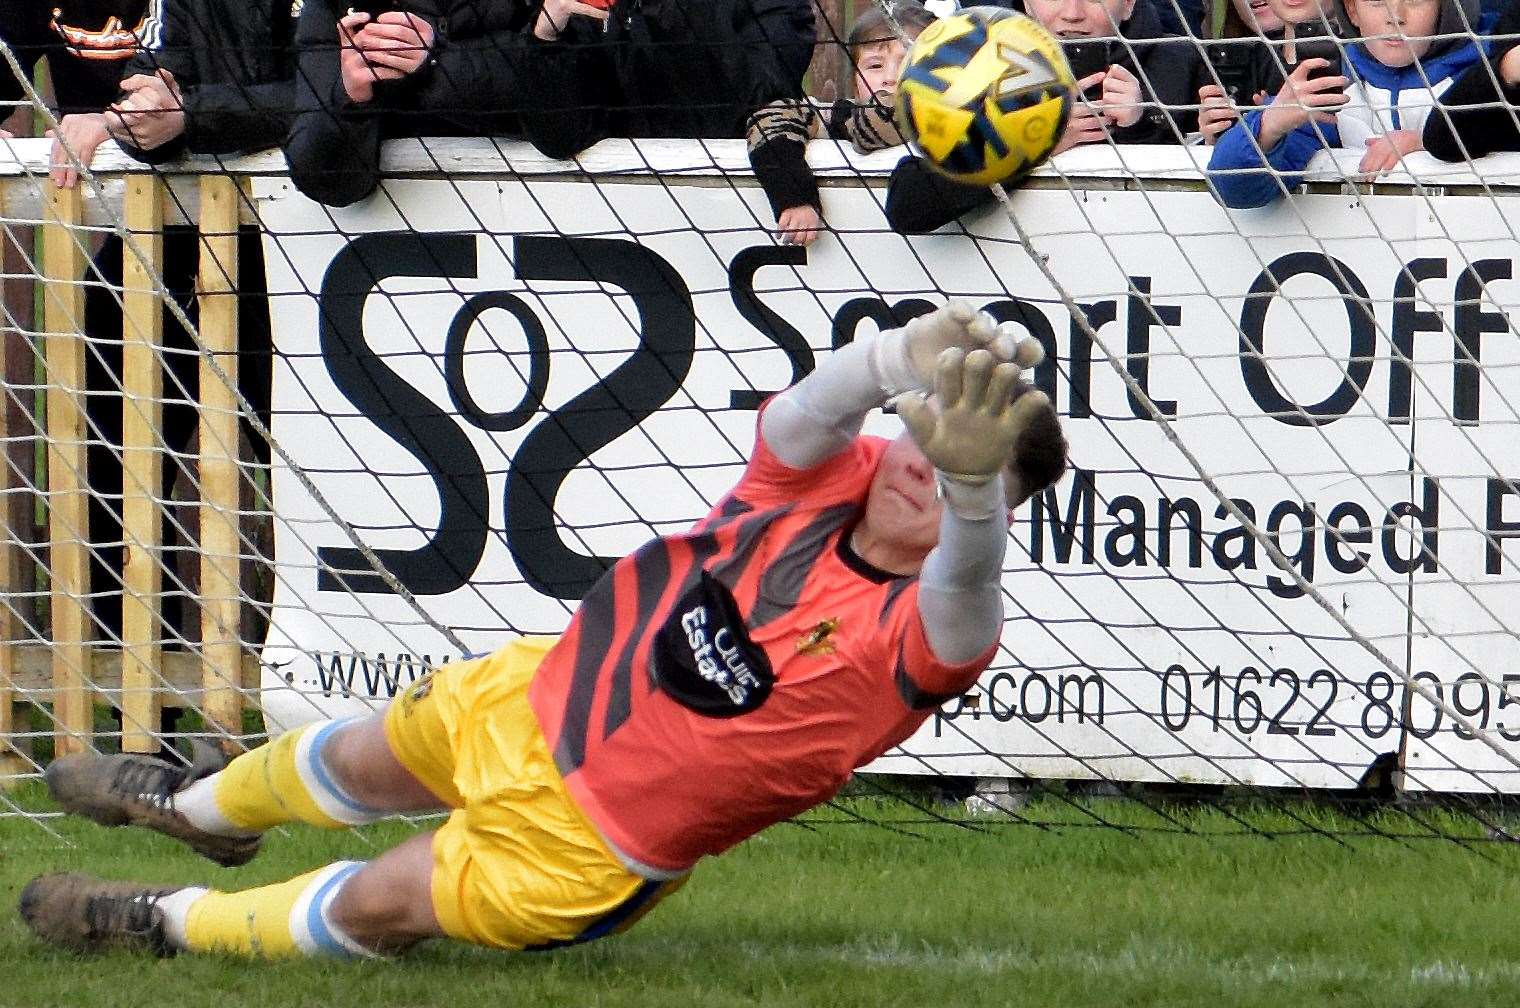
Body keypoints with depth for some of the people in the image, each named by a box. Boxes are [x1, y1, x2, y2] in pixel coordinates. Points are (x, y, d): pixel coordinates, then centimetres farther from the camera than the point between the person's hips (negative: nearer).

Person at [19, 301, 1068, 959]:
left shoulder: (912, 635, -31)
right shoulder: (824, 480, -17)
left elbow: (964, 594, -54)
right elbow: (806, 411, -39)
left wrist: (972, 481, -77)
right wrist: (907, 359, -61)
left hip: (581, 842, -5)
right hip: (537, 694, 5)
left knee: (374, 907, 5)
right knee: (358, 760, 29)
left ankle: (170, 923, 34)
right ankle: (203, 805, 61)